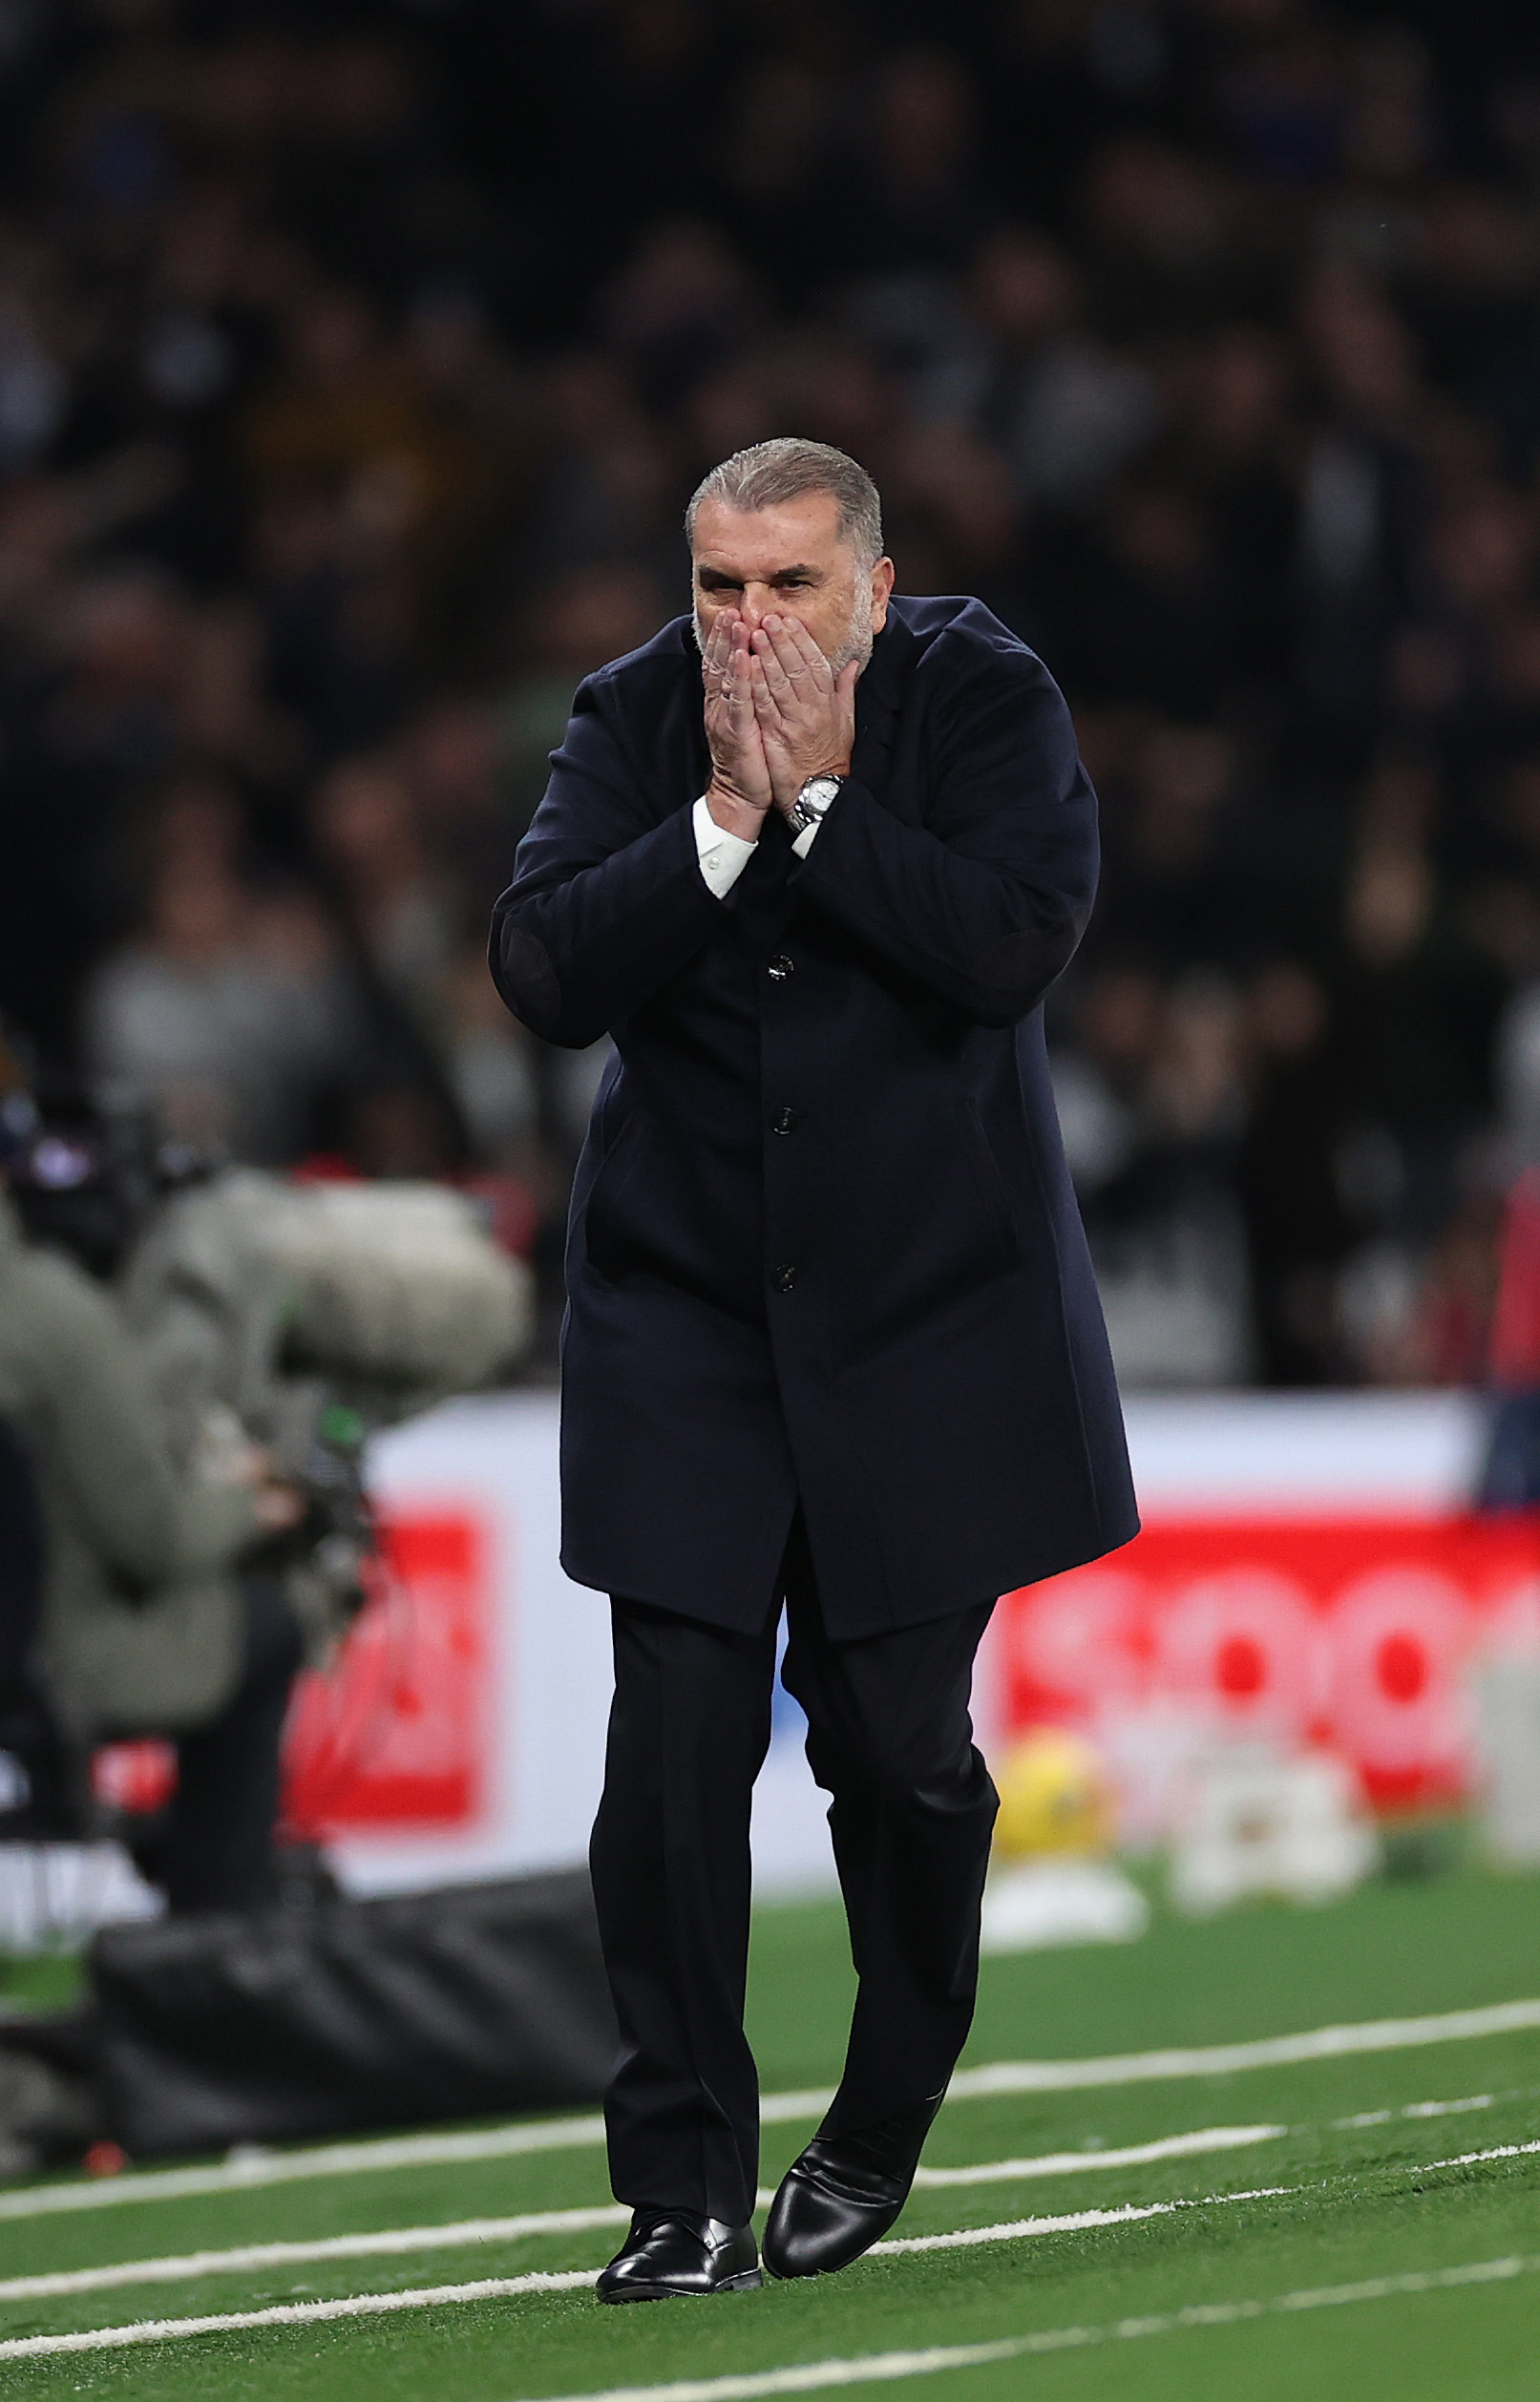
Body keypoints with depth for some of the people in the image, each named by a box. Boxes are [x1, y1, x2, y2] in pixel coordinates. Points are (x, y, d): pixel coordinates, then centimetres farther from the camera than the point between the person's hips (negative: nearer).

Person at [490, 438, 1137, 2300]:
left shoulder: (985, 698, -6)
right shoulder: (632, 716, -1)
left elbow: (1014, 943, -20)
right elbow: (545, 973, -12)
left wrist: (817, 798, -21)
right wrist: (726, 817, -20)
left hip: (927, 1304, -1)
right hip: (684, 1308, 1)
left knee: (895, 1740, 4)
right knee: (674, 1742, -9)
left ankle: (881, 2127, 27)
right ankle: (684, 2182, -3)